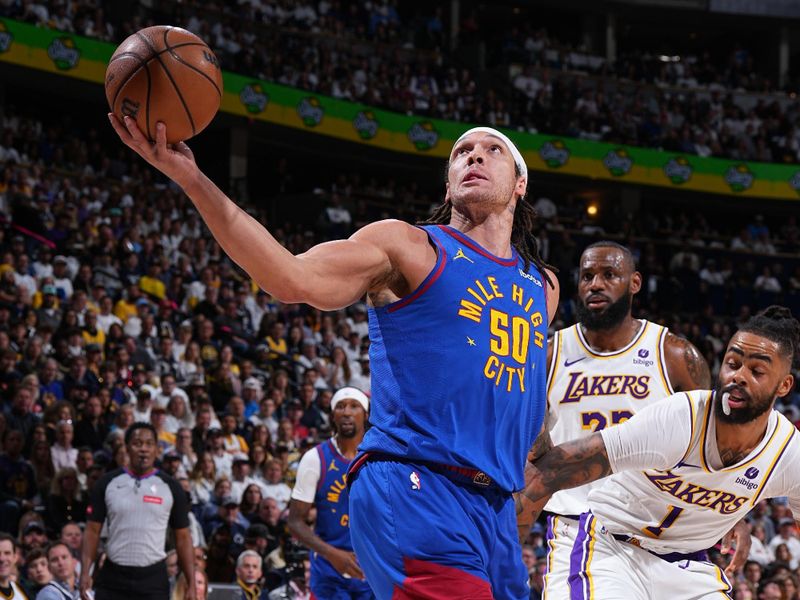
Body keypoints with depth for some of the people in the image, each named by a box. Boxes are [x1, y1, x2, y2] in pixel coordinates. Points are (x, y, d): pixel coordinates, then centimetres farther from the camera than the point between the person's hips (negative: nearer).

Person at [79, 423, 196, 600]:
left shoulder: (170, 487, 3)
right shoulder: (107, 483, 3)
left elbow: (183, 537, 5)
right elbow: (92, 530, 4)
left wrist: (191, 583, -2)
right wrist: (85, 573, -9)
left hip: (154, 580, 0)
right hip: (112, 579, 1)